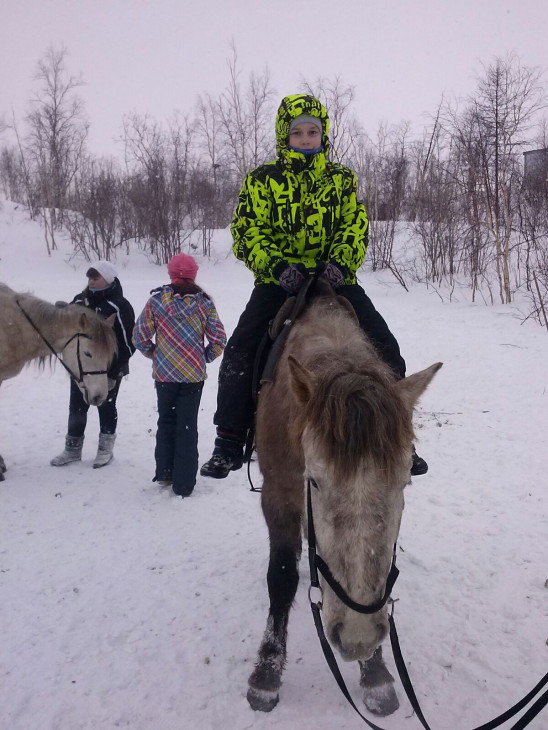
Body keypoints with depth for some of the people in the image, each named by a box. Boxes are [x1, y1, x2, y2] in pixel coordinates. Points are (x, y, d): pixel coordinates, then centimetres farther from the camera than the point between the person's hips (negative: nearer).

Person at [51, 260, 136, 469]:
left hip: (109, 370, -6)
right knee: (76, 407, 13)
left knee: (106, 408, 9)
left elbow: (127, 344, -16)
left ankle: (105, 449, 24)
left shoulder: (120, 307, -14)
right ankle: (72, 449, 27)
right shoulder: (80, 301, 5)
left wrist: (114, 373, -19)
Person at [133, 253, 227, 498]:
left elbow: (140, 336, -3)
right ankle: (183, 484, 12)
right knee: (188, 426, 8)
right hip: (194, 375, -1)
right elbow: (218, 339, -6)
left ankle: (164, 473, 25)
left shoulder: (156, 300, -5)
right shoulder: (204, 301, -6)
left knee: (166, 422, 20)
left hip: (164, 374, 1)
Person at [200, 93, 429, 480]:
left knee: (385, 350, -11)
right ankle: (229, 443, -8)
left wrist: (341, 262, -17)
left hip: (334, 278, 2)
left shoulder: (342, 178, 13)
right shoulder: (262, 179, 7)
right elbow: (247, 231, 0)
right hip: (278, 279, -1)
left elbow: (356, 225, 4)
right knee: (240, 352, -20)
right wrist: (276, 264, -19)